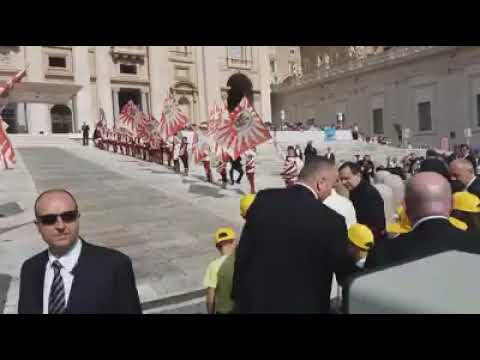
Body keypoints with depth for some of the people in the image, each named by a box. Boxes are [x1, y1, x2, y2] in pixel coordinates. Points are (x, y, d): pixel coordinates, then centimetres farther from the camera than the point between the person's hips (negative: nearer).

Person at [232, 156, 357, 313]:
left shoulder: (264, 199, -8)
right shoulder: (331, 221, -19)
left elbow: (242, 252, -3)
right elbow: (345, 273, -7)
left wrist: (238, 294, 10)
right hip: (301, 306, -2)